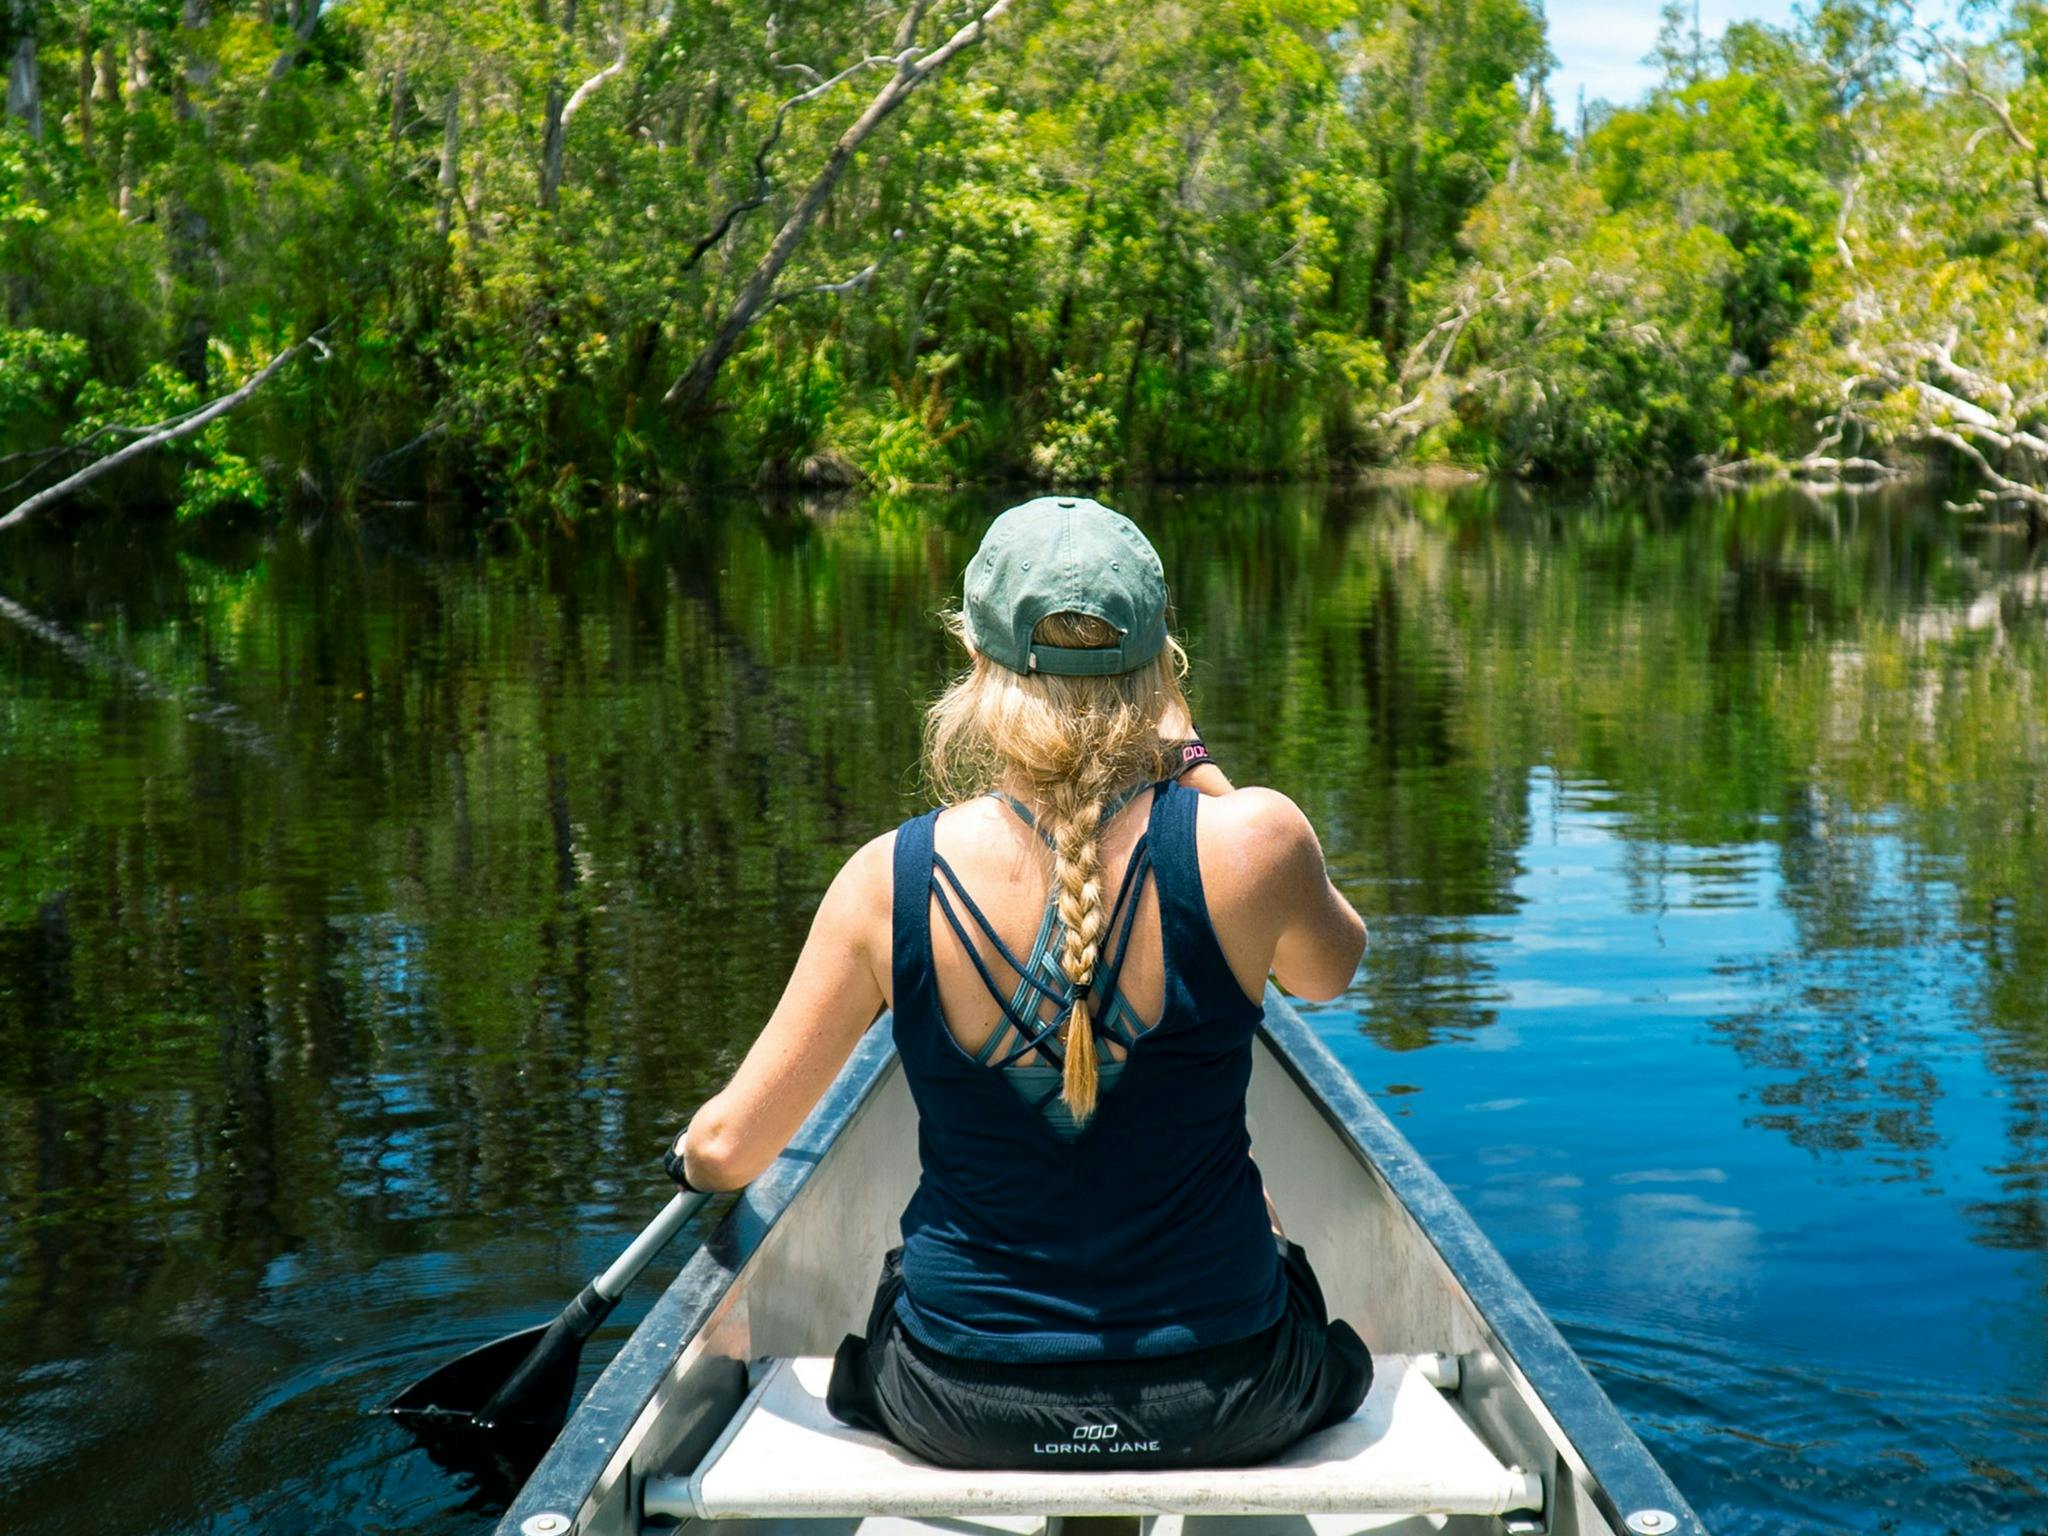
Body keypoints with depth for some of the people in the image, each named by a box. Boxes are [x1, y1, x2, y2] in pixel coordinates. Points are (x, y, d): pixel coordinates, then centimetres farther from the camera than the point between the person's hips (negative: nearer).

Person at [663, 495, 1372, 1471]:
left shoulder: (889, 884, -16)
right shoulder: (1251, 841, -19)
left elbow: (728, 1151, -6)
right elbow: (1327, 971, 7)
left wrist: (690, 1156, 18)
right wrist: (1198, 771, 6)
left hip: (963, 1414, 1)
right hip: (1223, 1405, 0)